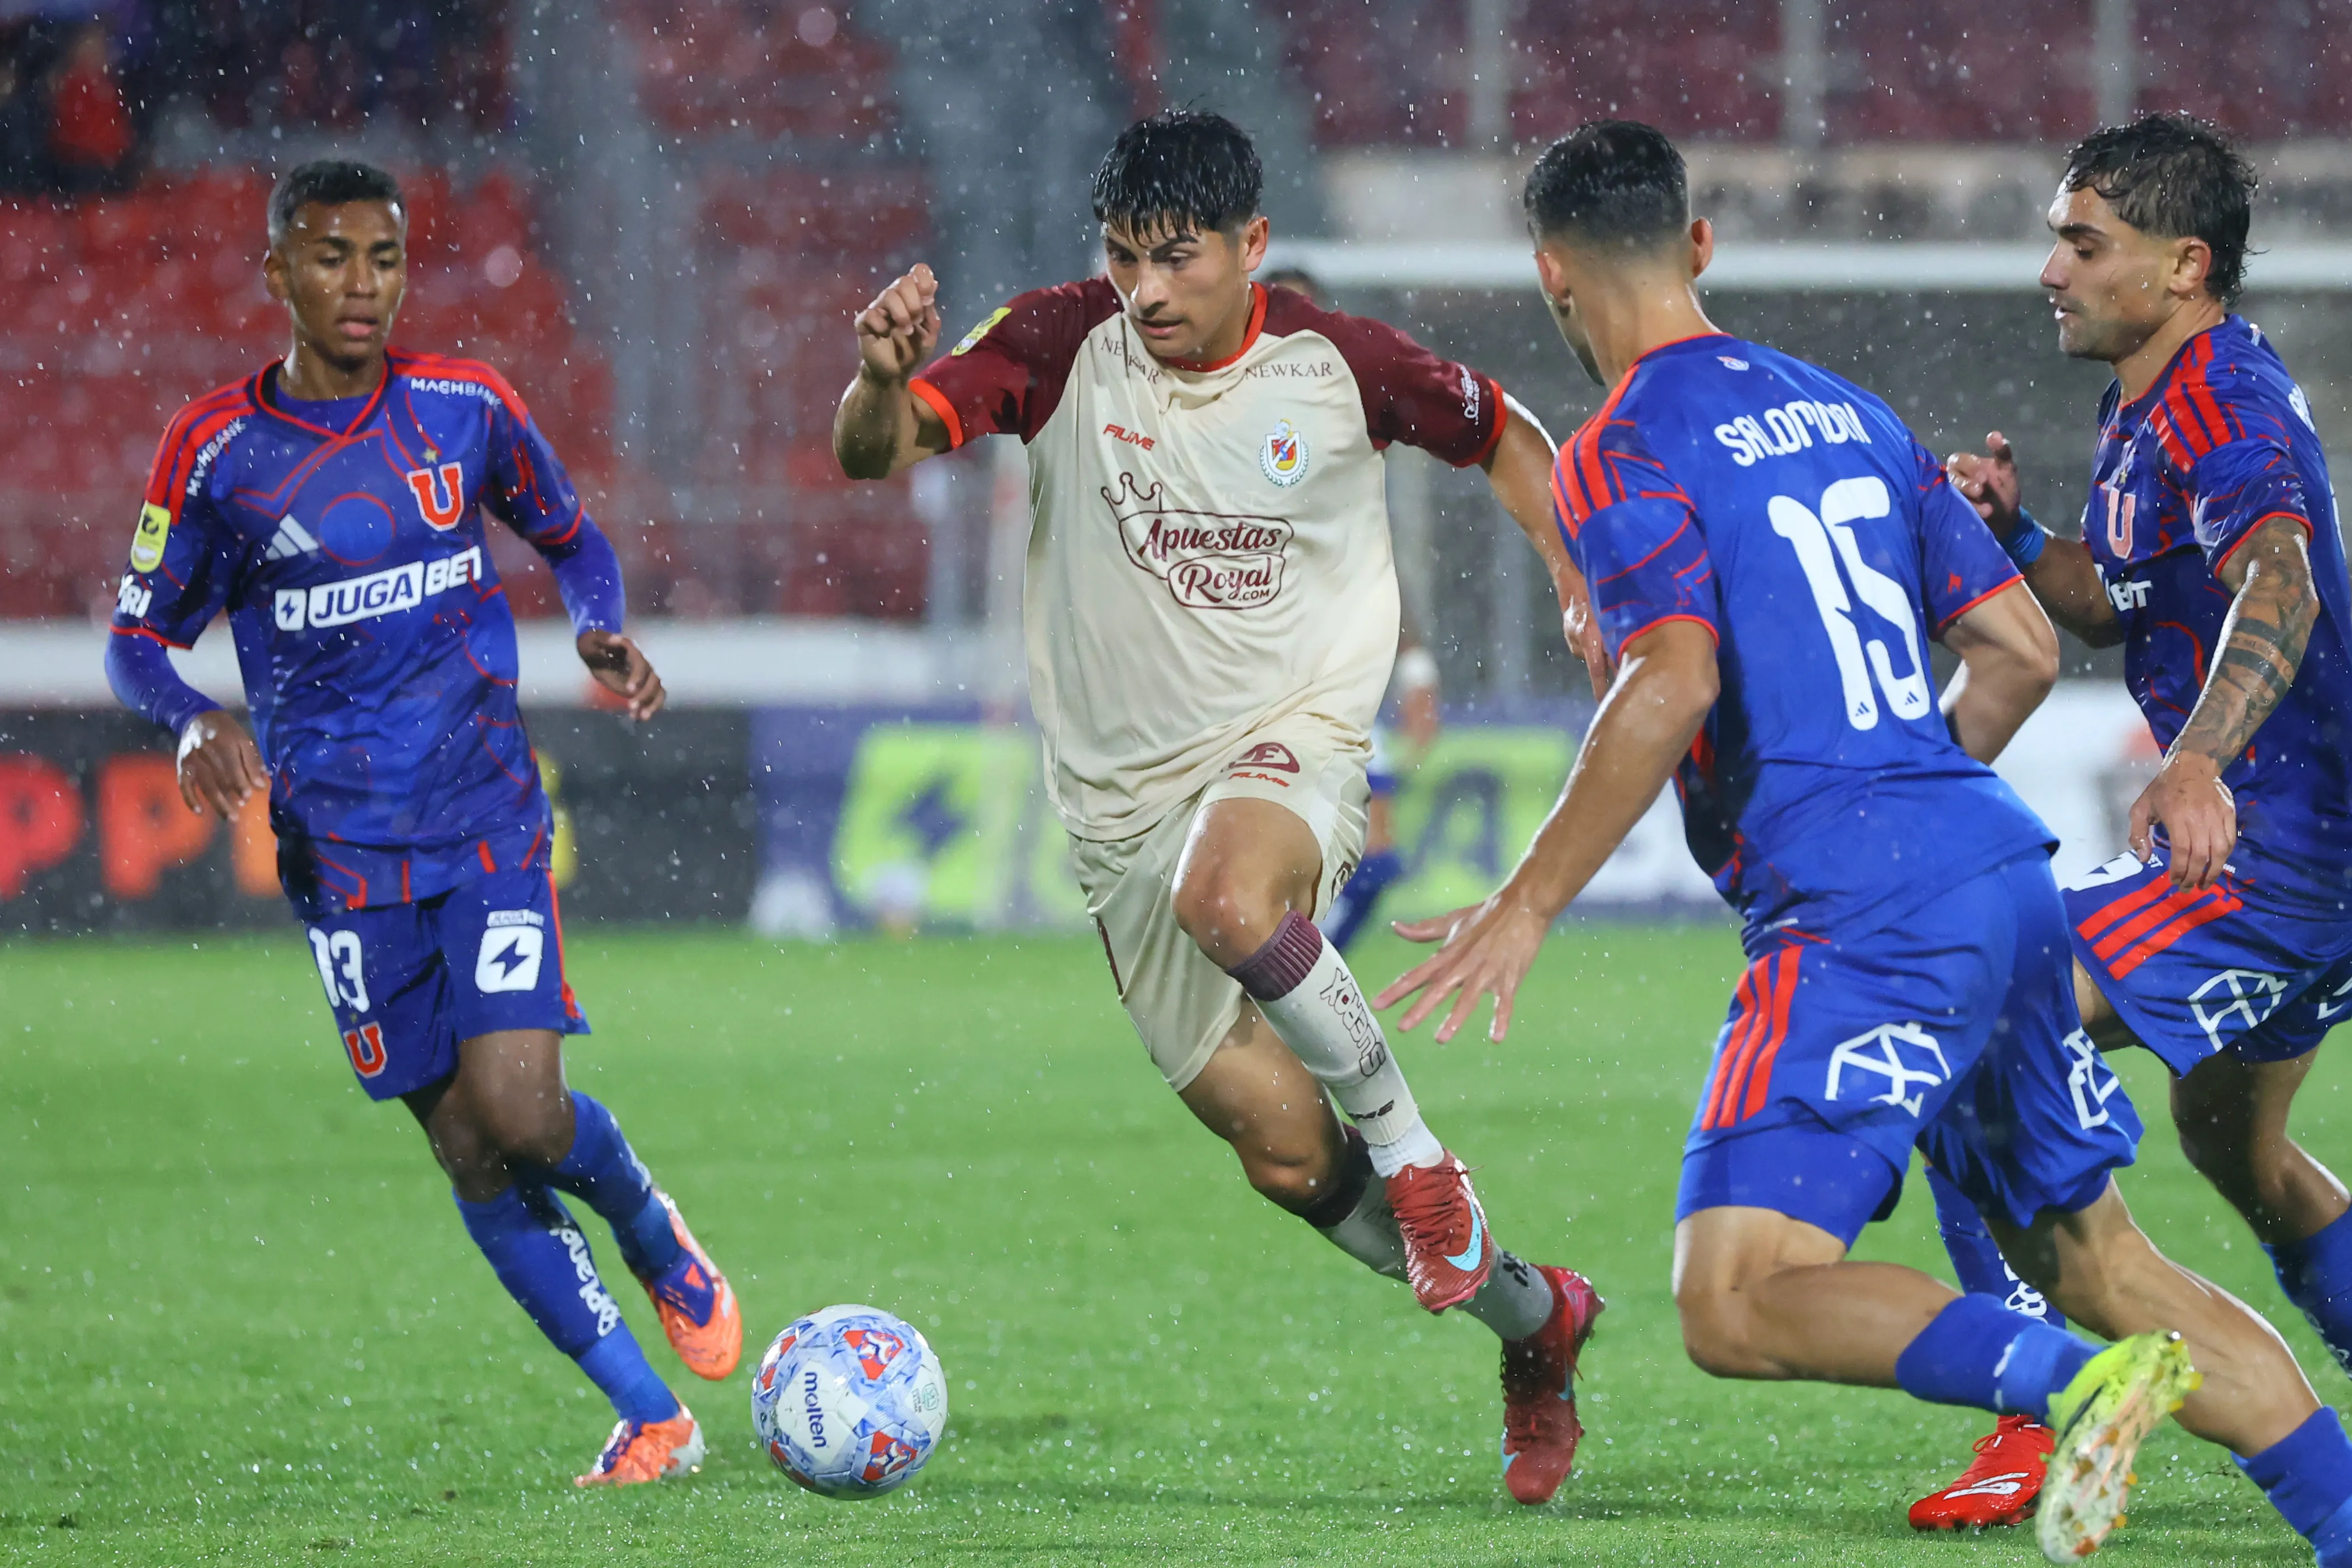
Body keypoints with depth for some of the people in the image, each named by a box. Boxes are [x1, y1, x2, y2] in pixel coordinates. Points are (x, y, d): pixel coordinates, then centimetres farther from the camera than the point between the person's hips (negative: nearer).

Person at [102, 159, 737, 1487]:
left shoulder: (466, 406, 0)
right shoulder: (217, 450, -3)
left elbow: (571, 536, 17)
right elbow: (139, 640, 5)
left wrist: (604, 630, -4)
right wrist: (196, 721, -16)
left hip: (491, 821, 0)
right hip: (346, 851, 0)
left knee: (520, 1111, -16)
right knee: (469, 1155, -2)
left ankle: (653, 1230, 18)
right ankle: (653, 1419, 7)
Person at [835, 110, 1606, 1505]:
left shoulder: (1336, 365, -7)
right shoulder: (1066, 345, -7)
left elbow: (1500, 434, 12)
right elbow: (876, 455, -18)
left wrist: (1575, 581, 1)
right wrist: (883, 380, -40)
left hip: (1293, 737, -3)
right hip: (1124, 793, 3)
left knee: (1226, 895, -40)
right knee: (1285, 1156, 2)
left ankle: (1410, 1145, -19)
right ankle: (1532, 1318, 25)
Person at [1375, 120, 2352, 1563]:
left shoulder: (1626, 453, -4)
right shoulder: (1850, 415, 19)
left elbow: (1671, 687, -18)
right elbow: (2025, 651, 19)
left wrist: (1528, 906, -13)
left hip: (1860, 913, -8)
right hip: (2006, 866, 8)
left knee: (1737, 1306, -13)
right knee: (2101, 1264, 17)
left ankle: (2076, 1381, -31)